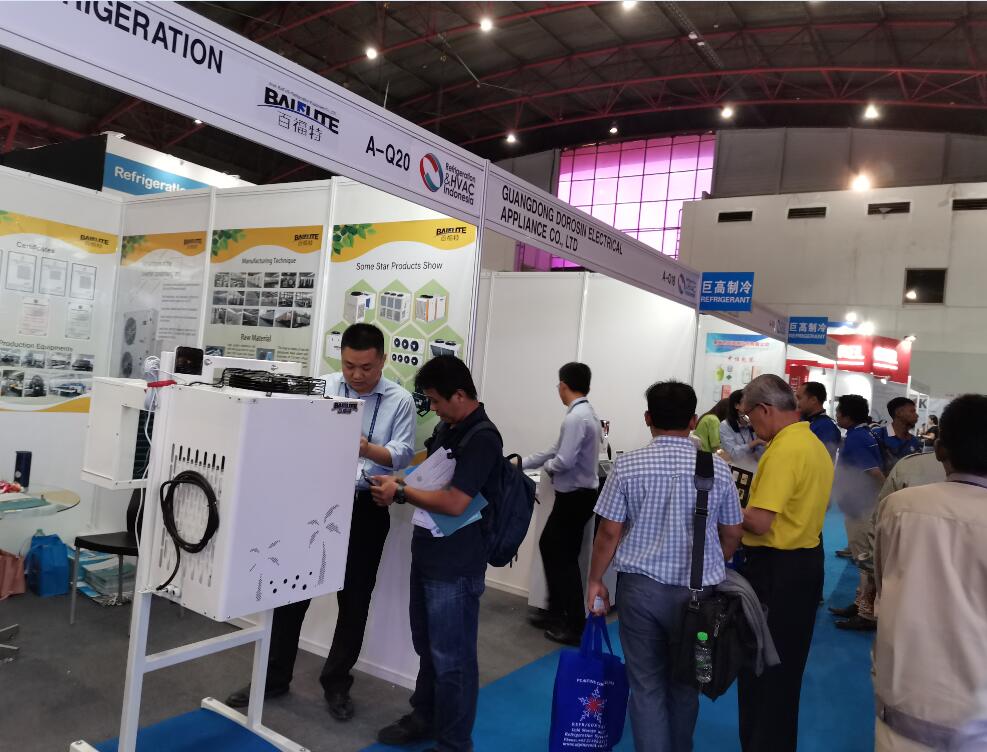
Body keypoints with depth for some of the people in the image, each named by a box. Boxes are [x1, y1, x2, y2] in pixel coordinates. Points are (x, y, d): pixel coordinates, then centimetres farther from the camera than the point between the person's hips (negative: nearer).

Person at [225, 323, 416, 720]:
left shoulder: (400, 400, -2)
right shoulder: (322, 388, 3)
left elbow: (403, 453, -10)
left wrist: (370, 450, -29)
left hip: (366, 508, -1)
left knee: (354, 599, 10)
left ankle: (336, 683, 29)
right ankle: (274, 676, 28)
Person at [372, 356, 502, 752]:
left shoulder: (482, 438, -20)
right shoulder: (446, 427, 8)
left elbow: (454, 502, -25)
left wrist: (400, 493, -14)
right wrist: (398, 481, 2)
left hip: (456, 566, -9)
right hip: (428, 554, 9)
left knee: (451, 658, 6)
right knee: (427, 647, 23)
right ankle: (424, 718, 41)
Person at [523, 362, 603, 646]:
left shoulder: (575, 418, -22)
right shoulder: (586, 413, 9)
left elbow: (563, 461, -27)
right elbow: (558, 450, 14)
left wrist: (547, 466, -5)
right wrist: (521, 464, 17)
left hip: (575, 497, -10)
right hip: (576, 495, 10)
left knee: (565, 558, 2)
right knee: (548, 546, 20)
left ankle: (577, 626, 14)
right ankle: (557, 612, 31)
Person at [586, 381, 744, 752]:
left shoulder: (627, 465, -9)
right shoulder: (718, 468, -5)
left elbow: (609, 532, -7)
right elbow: (732, 534, 4)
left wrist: (595, 580, 6)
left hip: (640, 586, -1)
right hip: (696, 590, 2)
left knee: (646, 685, 10)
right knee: (685, 683, 20)